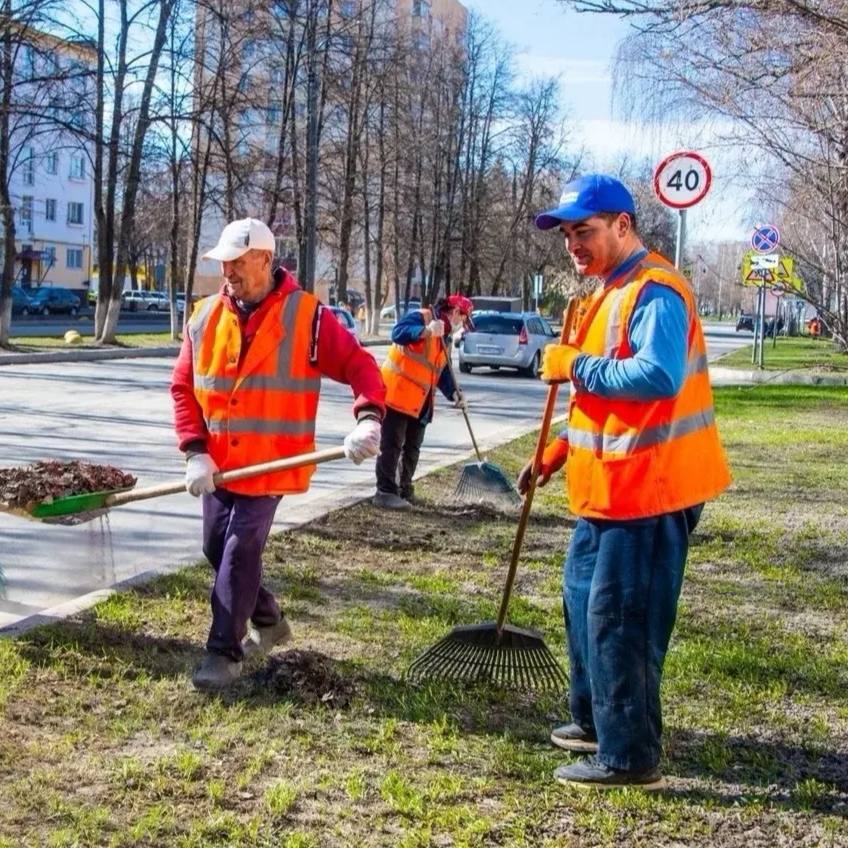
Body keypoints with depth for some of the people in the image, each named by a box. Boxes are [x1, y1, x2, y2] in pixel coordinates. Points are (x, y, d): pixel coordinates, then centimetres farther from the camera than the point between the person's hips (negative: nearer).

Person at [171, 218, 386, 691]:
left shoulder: (306, 315, -10)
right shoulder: (206, 317, 2)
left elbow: (360, 366, -11)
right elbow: (183, 387, 3)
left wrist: (369, 419, -29)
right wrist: (196, 452, -8)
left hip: (270, 465, -5)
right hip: (218, 464, 6)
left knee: (239, 554, -9)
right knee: (217, 549, 14)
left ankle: (225, 652, 4)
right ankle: (268, 621, 36)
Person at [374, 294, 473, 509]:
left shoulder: (446, 339, 18)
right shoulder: (420, 317, -8)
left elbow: (443, 373, 17)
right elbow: (398, 333, -25)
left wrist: (453, 393, 0)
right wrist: (426, 331, -38)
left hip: (420, 402, 9)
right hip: (396, 394, -9)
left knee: (412, 448, 13)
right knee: (392, 445, -7)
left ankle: (405, 490, 23)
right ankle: (385, 492, -5)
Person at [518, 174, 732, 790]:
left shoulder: (655, 290, -17)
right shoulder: (610, 292, 16)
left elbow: (656, 377, -33)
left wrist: (574, 364, -22)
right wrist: (558, 454, 17)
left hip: (650, 487, -11)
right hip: (610, 485, 11)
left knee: (619, 619, -6)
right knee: (583, 596, 20)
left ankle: (630, 757, 5)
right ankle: (595, 720, 35)